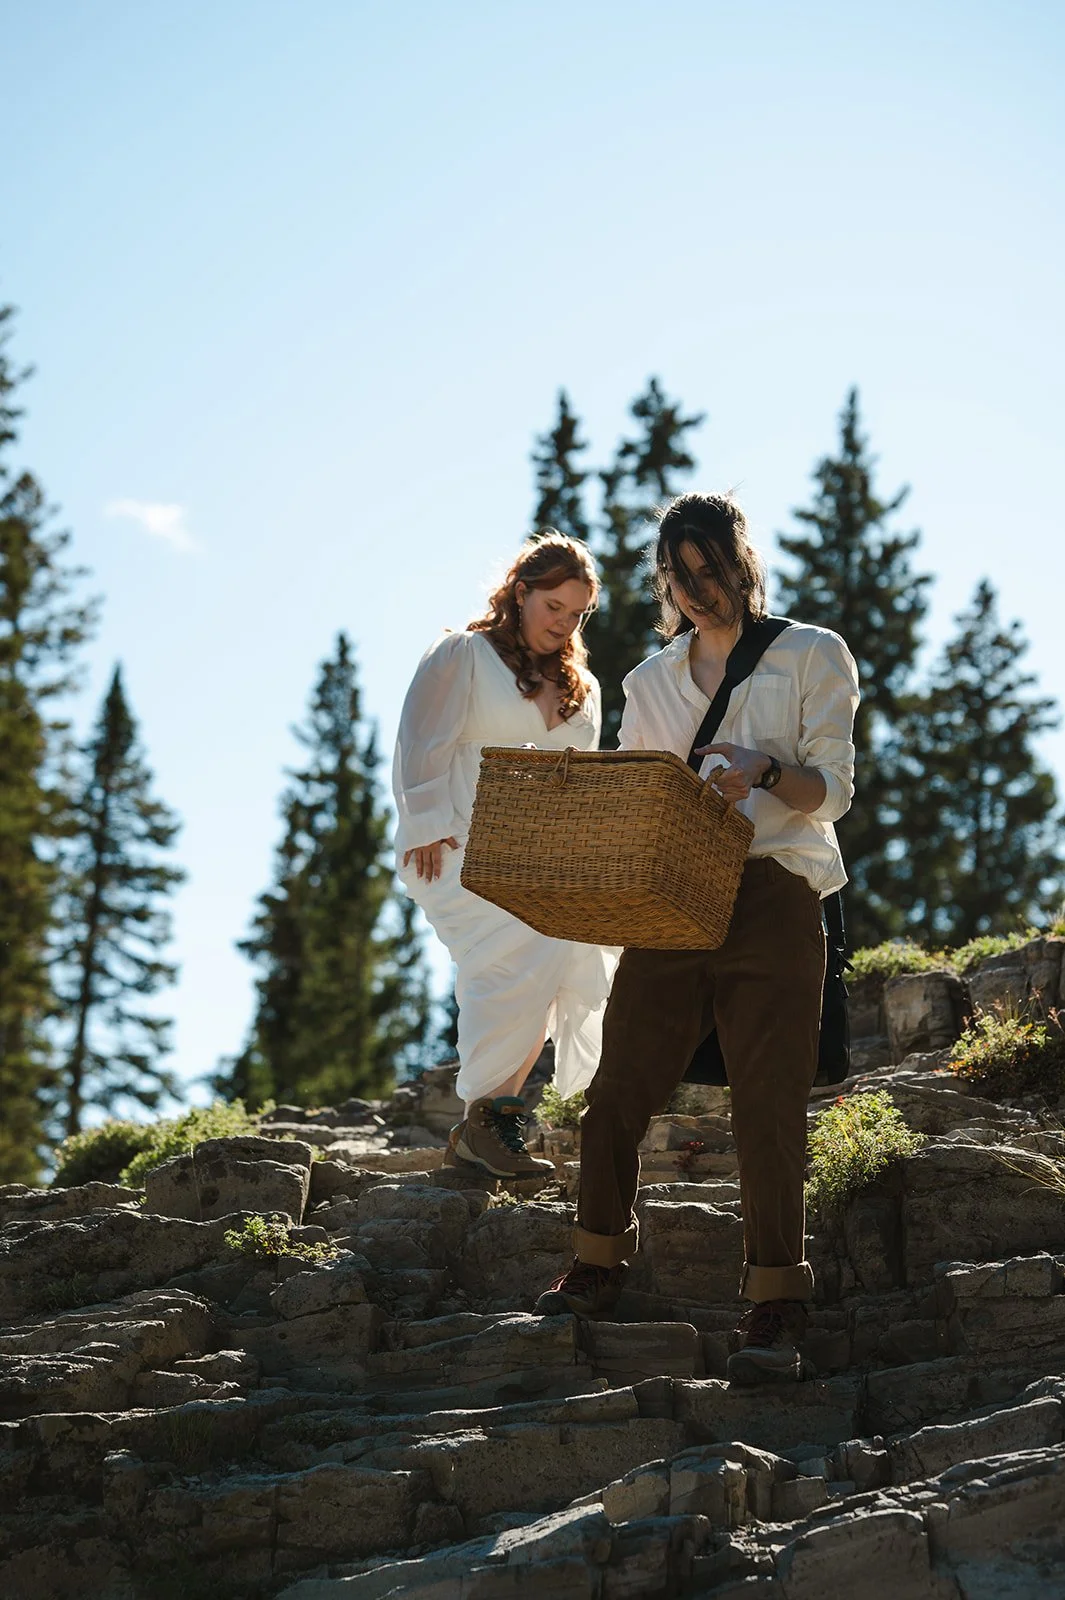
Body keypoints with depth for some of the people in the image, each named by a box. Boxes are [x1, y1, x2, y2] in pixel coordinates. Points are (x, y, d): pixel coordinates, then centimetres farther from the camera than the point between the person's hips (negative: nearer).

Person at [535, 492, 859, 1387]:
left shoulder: (813, 657, 6)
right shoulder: (652, 681, 19)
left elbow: (833, 789, -1)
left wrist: (766, 771, -22)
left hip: (771, 900, -4)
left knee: (767, 1104, -7)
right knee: (619, 1090, 1)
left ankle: (774, 1312, -5)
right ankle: (596, 1272, 14)